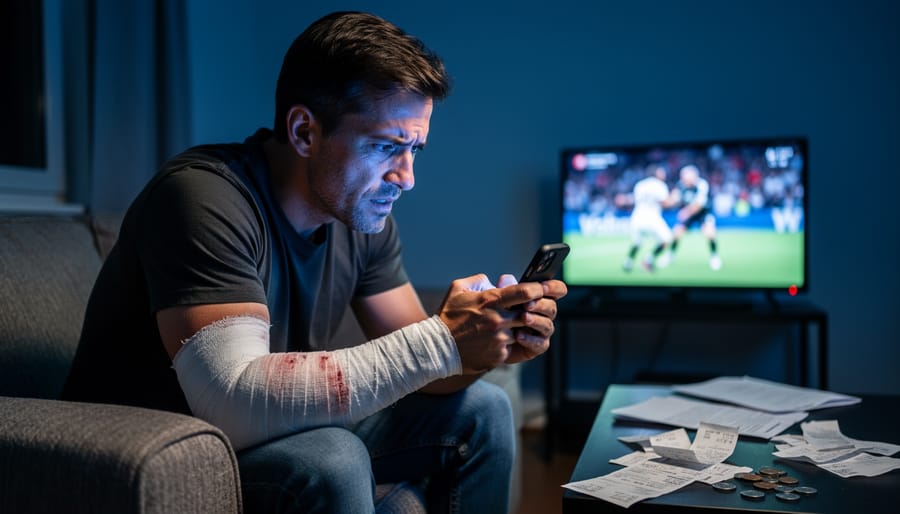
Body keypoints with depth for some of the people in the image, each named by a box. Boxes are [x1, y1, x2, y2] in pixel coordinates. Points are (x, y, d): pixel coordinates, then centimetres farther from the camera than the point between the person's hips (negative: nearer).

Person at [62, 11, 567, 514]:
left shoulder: (362, 210, -6)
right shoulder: (201, 198, -28)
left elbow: (410, 364, -2)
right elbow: (233, 404, -37)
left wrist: (483, 343, -25)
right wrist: (440, 341, -37)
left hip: (280, 432, 7)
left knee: (482, 409, 1)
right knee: (331, 461, -35)